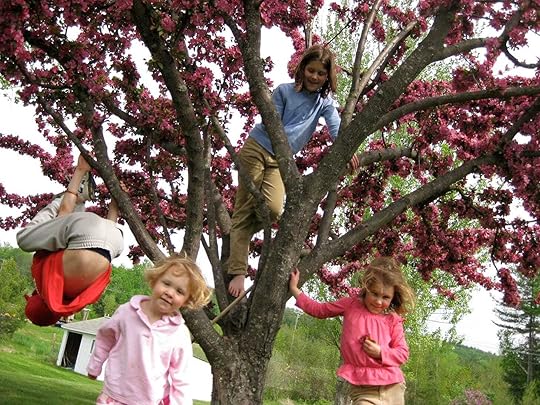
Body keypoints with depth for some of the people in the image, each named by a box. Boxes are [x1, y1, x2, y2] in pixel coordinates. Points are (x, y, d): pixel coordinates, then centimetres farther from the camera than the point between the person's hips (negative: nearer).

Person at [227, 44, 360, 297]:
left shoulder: (324, 102, 6)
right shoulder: (284, 91, -1)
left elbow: (336, 126, -11)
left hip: (280, 161, 3)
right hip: (257, 149, -3)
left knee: (273, 209, -21)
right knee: (245, 211, -6)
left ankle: (239, 233, 10)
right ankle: (237, 272, -2)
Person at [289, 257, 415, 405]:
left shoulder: (393, 320, 3)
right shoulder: (350, 305, 5)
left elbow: (403, 352, 6)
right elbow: (319, 310, 16)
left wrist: (381, 352, -11)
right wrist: (294, 289, 18)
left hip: (392, 387, 2)